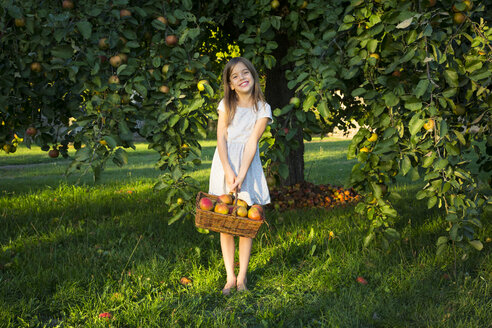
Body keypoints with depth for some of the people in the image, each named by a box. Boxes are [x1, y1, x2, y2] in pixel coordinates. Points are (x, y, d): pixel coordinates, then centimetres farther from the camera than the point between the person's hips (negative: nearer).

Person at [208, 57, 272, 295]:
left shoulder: (262, 109, 1)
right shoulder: (226, 105, 5)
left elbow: (252, 143, -8)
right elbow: (221, 138, -3)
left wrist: (241, 176, -18)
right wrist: (228, 171, -16)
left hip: (248, 166, -1)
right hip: (224, 164, 1)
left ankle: (242, 277, 8)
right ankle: (230, 277, 8)